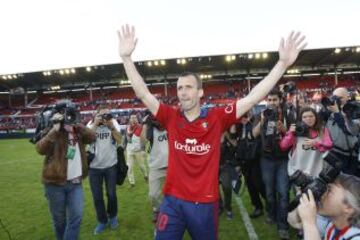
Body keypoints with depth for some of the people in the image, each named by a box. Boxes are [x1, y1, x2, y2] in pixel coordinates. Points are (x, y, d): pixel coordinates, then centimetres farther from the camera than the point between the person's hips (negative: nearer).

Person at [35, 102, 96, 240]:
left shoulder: (78, 132, 6)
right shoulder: (52, 133, -6)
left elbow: (92, 137, -8)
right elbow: (40, 149, -21)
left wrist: (77, 126, -15)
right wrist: (55, 130, -24)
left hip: (75, 183, 3)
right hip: (55, 183, -3)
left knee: (76, 217, 0)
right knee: (59, 218, 14)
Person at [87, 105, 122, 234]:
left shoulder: (113, 122, -2)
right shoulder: (91, 124, 0)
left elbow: (119, 140, -13)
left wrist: (111, 126, -23)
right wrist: (95, 124, -18)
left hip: (111, 165, 0)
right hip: (94, 166, 1)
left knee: (111, 194, 9)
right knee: (97, 196, 8)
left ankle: (112, 217, 35)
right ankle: (102, 221, 28)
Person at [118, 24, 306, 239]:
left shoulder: (217, 117, -8)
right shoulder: (171, 118, -4)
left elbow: (254, 98, -10)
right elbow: (143, 93, -7)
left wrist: (283, 63, -15)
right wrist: (126, 57, -15)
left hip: (204, 202, 0)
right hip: (172, 200, 1)